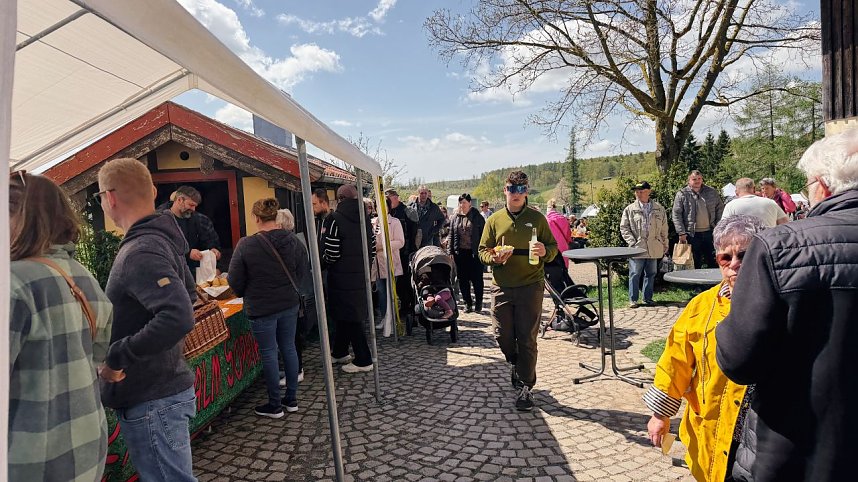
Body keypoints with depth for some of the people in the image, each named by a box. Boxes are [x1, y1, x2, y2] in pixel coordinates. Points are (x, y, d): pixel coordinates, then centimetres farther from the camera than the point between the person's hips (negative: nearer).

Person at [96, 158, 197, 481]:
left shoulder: (140, 253, -23)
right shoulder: (164, 238, 7)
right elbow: (187, 295, 21)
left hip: (150, 400, -10)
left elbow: (179, 319, -35)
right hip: (169, 386, 10)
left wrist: (116, 356, -25)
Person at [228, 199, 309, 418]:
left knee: (269, 353, 7)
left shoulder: (246, 245, -17)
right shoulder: (293, 240, -5)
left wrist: (245, 294, 12)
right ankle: (291, 399, 26)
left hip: (261, 308, -4)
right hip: (290, 304, 5)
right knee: (289, 348, 15)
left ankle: (275, 405, 18)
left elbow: (235, 281, -9)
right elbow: (304, 269, 6)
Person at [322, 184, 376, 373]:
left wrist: (324, 260, 3)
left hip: (343, 277, -7)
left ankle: (363, 360, 8)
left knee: (349, 318, 3)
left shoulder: (335, 219, -14)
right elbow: (372, 249, 8)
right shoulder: (364, 219, 5)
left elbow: (332, 254, -18)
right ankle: (339, 352, 34)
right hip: (361, 275, 7)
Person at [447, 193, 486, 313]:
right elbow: (451, 236, 11)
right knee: (463, 279, 7)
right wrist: (450, 252, 3)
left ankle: (478, 303, 18)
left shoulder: (477, 217, -1)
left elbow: (483, 235, -1)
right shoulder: (455, 218, 9)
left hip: (474, 253, -3)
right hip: (460, 253, 3)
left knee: (477, 279, 3)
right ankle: (468, 303, 18)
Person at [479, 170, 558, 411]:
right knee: (502, 334, 8)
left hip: (530, 285, -2)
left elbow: (553, 247, 6)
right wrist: (494, 257, -13)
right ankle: (514, 362, 41)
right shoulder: (494, 220, 6)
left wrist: (544, 252, -17)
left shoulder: (537, 218, 2)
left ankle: (526, 387, 15)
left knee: (527, 339, 1)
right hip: (501, 287, 2)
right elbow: (483, 251, 8)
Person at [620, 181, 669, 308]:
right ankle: (633, 299, 8)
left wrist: (665, 245, 13)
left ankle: (648, 298, 21)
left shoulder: (659, 209, 9)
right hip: (637, 248, -2)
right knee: (635, 274, -1)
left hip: (654, 248, 3)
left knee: (651, 273, 10)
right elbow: (623, 227, 2)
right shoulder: (630, 209, 2)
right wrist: (632, 242, -7)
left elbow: (664, 228, 14)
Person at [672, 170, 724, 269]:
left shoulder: (712, 192, 8)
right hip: (692, 234, -2)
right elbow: (676, 215, -3)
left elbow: (720, 209, 14)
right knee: (695, 263, 4)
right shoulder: (682, 194, -2)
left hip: (709, 232, 3)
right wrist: (681, 233, -9)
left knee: (713, 261, 8)